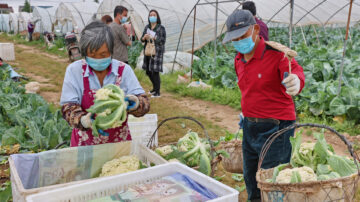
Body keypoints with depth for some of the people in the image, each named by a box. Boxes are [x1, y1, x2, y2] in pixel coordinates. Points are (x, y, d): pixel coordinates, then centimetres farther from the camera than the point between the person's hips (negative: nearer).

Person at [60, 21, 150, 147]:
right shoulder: (74, 70, -3)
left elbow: (144, 104, -3)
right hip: (85, 144, 0)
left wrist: (135, 104, -25)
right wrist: (83, 120, -26)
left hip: (119, 141, 1)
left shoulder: (124, 70, -1)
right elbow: (68, 108, -5)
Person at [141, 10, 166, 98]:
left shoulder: (161, 28, -6)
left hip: (157, 51, -6)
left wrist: (153, 38, -23)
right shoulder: (147, 27, 10)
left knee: (155, 72, -8)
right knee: (148, 71, 13)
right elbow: (142, 39, 11)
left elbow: (163, 40, -11)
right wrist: (144, 37, -12)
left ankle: (157, 92, 3)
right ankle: (155, 88, 33)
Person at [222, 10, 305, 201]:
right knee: (251, 179, 21)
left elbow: (295, 72, -34)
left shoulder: (276, 54, -16)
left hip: (275, 128, -7)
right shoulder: (239, 60, 7)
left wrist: (295, 80, -56)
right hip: (250, 127, 8)